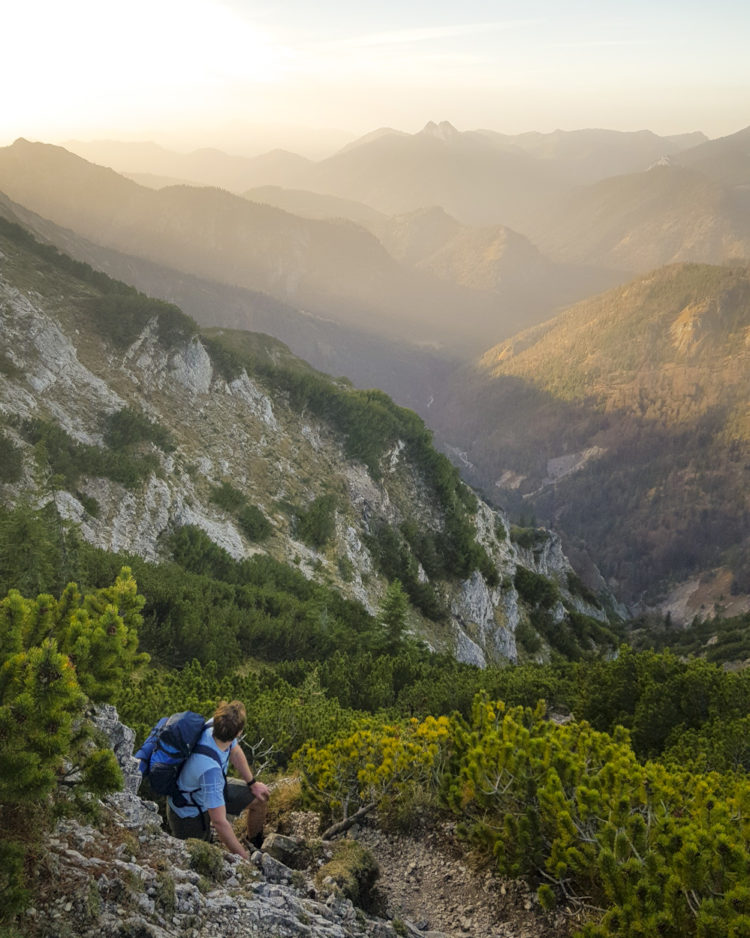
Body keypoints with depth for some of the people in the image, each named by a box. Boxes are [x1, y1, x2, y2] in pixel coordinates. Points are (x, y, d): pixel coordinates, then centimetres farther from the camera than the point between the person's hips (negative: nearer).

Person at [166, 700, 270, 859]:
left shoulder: (214, 726, -24)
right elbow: (219, 822, -39)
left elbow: (235, 752, 0)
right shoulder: (210, 768, -45)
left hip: (212, 789, 8)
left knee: (261, 797, 13)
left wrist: (252, 783, 14)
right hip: (190, 812, -8)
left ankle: (256, 845, 36)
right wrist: (243, 857, -28)